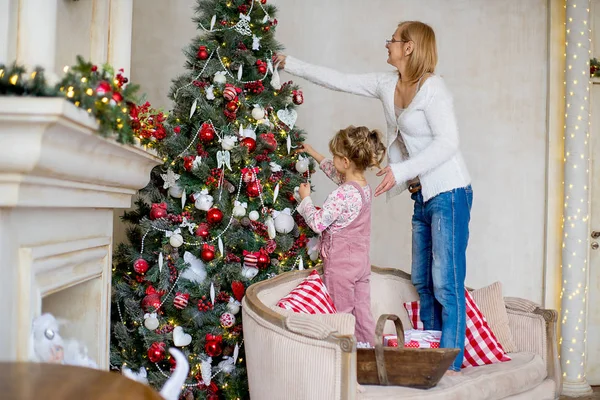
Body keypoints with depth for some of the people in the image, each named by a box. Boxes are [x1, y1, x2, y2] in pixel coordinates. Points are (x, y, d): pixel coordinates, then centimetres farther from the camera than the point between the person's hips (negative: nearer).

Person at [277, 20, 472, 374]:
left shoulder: (432, 87, -14)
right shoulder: (387, 84, 9)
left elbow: (447, 142, -21)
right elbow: (339, 80, 16)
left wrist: (402, 170, -27)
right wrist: (292, 65, 19)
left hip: (449, 193, -8)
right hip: (423, 196, 8)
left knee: (447, 282, -6)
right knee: (423, 281, 11)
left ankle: (451, 363, 2)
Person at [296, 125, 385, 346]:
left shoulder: (343, 194, -24)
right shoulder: (364, 186, 5)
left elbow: (317, 222, -20)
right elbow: (335, 172, 24)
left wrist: (305, 198, -5)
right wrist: (314, 154, 31)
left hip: (340, 264, -8)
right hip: (361, 261, 8)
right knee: (362, 313, 13)